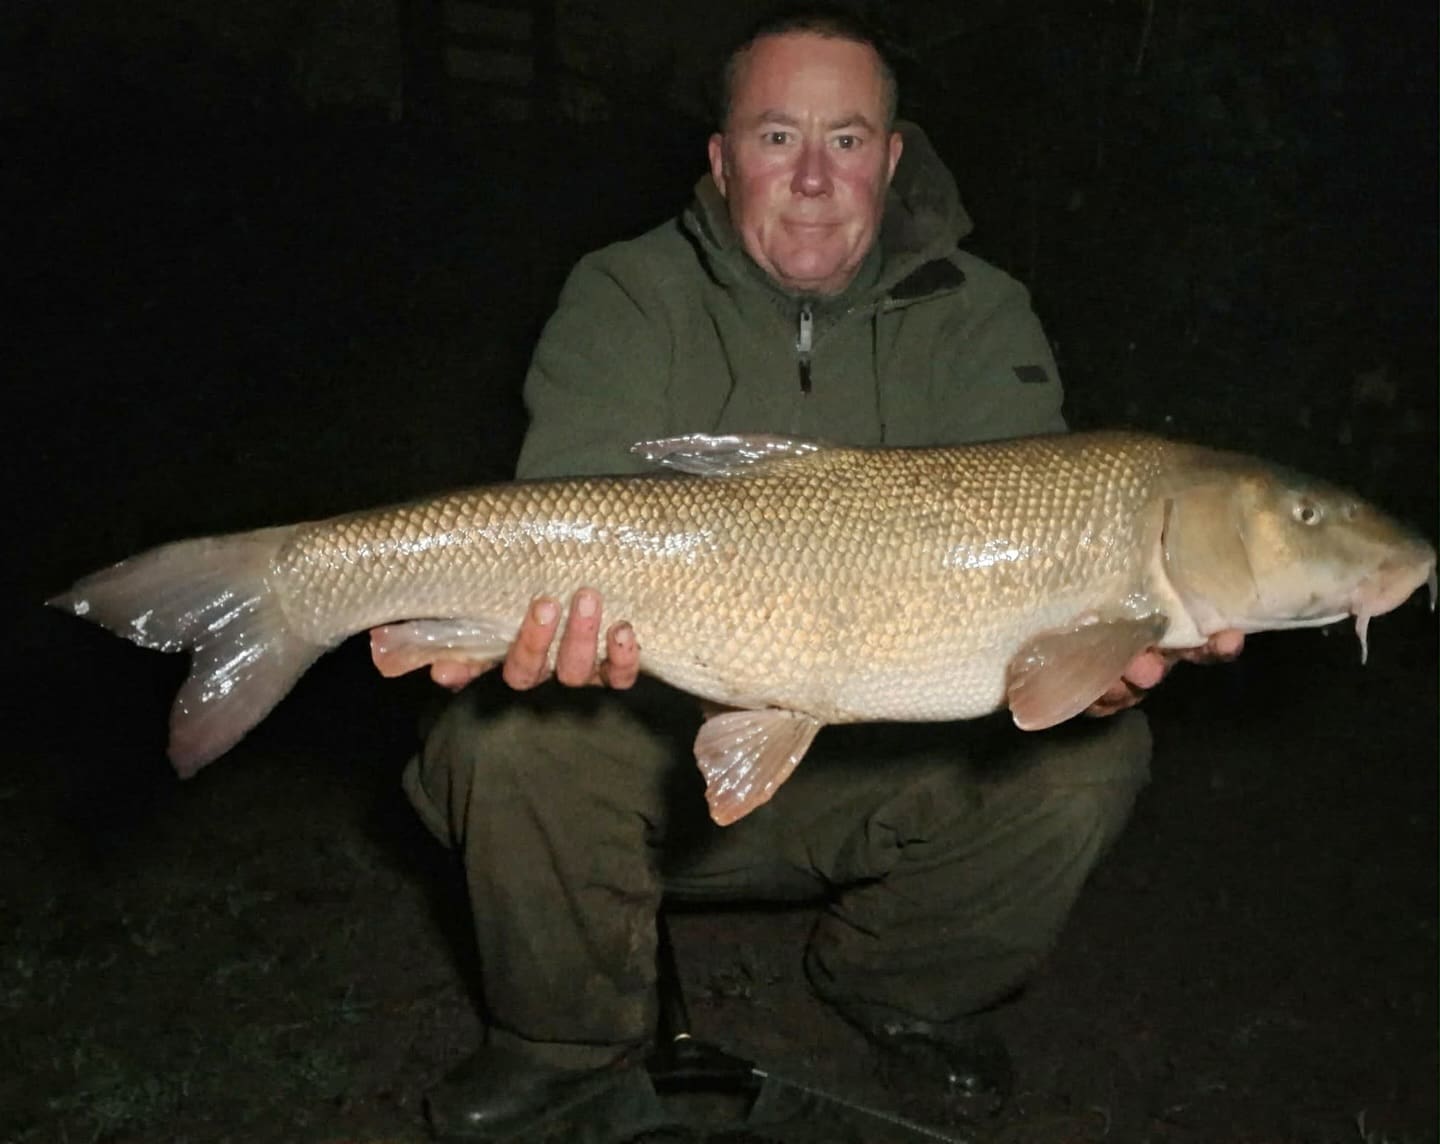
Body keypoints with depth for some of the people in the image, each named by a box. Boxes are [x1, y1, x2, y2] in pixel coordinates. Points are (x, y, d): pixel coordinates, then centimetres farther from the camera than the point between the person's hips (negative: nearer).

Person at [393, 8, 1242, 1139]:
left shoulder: (978, 316, -2)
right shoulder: (625, 300, -5)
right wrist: (562, 615, -45)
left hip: (896, 759, 1)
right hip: (663, 743, -1)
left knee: (1089, 755, -23)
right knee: (505, 740, -29)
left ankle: (901, 986, 9)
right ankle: (571, 1026, 4)